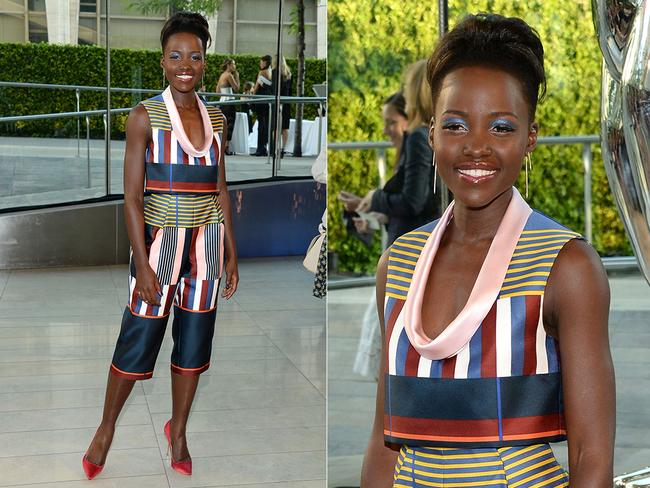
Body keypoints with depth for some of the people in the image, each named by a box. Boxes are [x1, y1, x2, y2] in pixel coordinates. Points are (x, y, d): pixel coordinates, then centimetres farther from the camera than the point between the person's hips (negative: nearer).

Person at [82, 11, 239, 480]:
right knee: (138, 343, 2)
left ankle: (178, 432, 29)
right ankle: (106, 429, 25)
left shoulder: (216, 118, 7)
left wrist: (231, 255, 10)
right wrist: (142, 264, -16)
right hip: (160, 240, -4)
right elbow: (132, 196, -10)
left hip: (206, 244, 4)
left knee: (194, 344, 11)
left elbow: (221, 189, 12)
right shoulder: (145, 116, -7)